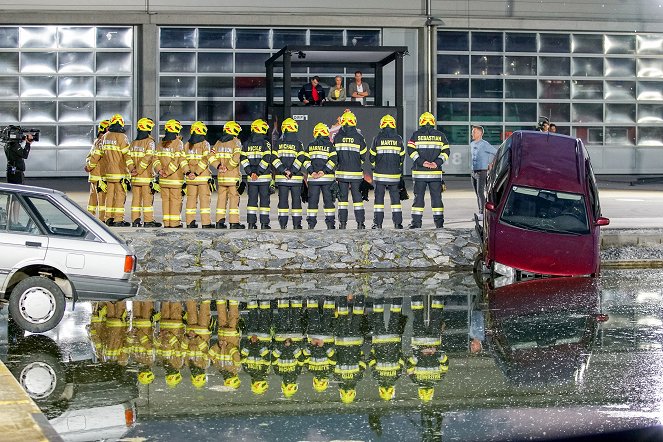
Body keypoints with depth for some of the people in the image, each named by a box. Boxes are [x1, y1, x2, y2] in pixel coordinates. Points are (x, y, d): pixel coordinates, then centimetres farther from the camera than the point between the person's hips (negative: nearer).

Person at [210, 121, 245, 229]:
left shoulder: (218, 142, 12)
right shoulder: (236, 142, -6)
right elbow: (236, 158, -19)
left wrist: (219, 166, -1)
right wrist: (228, 167, -11)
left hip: (221, 176, 5)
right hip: (233, 176, -5)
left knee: (221, 198, 10)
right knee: (234, 198, -1)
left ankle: (219, 221, 10)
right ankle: (234, 222, -2)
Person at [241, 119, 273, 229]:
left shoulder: (247, 143, 6)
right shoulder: (265, 143, -6)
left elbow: (243, 159, 0)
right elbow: (266, 159, -14)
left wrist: (250, 172, -2)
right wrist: (259, 172, -10)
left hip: (251, 178, 3)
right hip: (264, 177, -3)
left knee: (252, 199, 8)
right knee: (264, 200, 3)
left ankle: (251, 223, 7)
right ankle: (264, 223, 2)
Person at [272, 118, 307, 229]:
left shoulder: (278, 143, 4)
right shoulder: (298, 143, -1)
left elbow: (274, 159, -4)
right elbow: (301, 158, -11)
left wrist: (283, 170, -6)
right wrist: (292, 171, -11)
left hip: (281, 177, 1)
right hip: (296, 178, -1)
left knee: (283, 200, 5)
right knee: (296, 200, 4)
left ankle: (283, 223, 3)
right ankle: (296, 223, 2)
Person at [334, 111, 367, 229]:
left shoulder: (337, 137, 0)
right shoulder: (359, 137, -4)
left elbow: (334, 154, 5)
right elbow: (363, 155, 3)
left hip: (341, 172, 1)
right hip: (356, 172, -1)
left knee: (342, 197, 7)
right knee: (357, 197, 4)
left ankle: (342, 223, 4)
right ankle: (360, 223, 2)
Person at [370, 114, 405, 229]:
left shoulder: (378, 138, -4)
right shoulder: (398, 139, 2)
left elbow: (372, 156, 1)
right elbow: (402, 156, 7)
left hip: (380, 173, -2)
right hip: (394, 174, 2)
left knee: (379, 198, 3)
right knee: (395, 198, 8)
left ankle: (378, 223, 1)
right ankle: (398, 223, 6)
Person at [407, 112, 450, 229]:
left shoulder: (416, 135, 1)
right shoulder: (440, 135, 7)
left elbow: (411, 150, -8)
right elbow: (446, 151, 1)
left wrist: (421, 162, -10)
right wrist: (437, 163, -5)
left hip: (419, 171, -1)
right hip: (436, 172, 1)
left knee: (418, 196, 3)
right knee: (436, 197, 6)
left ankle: (416, 222, -1)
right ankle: (439, 222, 6)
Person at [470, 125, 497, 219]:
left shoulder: (484, 144, -11)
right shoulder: (472, 144, 12)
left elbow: (496, 153, -9)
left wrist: (491, 164, -3)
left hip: (482, 172, -8)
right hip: (473, 172, 8)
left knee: (480, 192, -13)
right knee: (477, 193, 9)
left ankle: (482, 213, -13)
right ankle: (480, 213, 13)